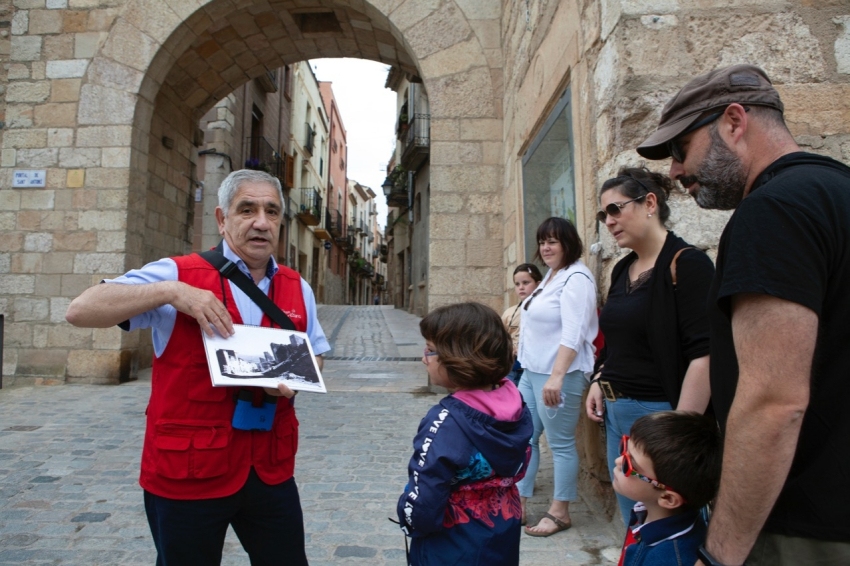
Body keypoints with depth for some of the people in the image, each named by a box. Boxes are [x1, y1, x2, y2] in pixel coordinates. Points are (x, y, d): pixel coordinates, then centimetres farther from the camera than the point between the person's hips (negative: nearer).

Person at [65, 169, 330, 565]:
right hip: (187, 473, -3)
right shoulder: (178, 274, -6)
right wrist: (169, 291, -24)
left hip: (271, 469, 4)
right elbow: (80, 311, -11)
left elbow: (316, 354, 15)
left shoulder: (298, 289, 5)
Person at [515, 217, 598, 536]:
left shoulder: (576, 279, -14)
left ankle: (559, 512, 18)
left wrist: (556, 376, -30)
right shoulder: (551, 275, 15)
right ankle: (518, 501, 24)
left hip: (558, 374, -10)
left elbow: (573, 333, -24)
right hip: (532, 370, 10)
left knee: (561, 444, 4)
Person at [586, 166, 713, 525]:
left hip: (659, 413, -7)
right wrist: (598, 382, 6)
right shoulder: (622, 269, 12)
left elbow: (703, 354, -17)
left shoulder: (686, 263, -11)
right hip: (616, 413, 8)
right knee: (634, 525, 15)